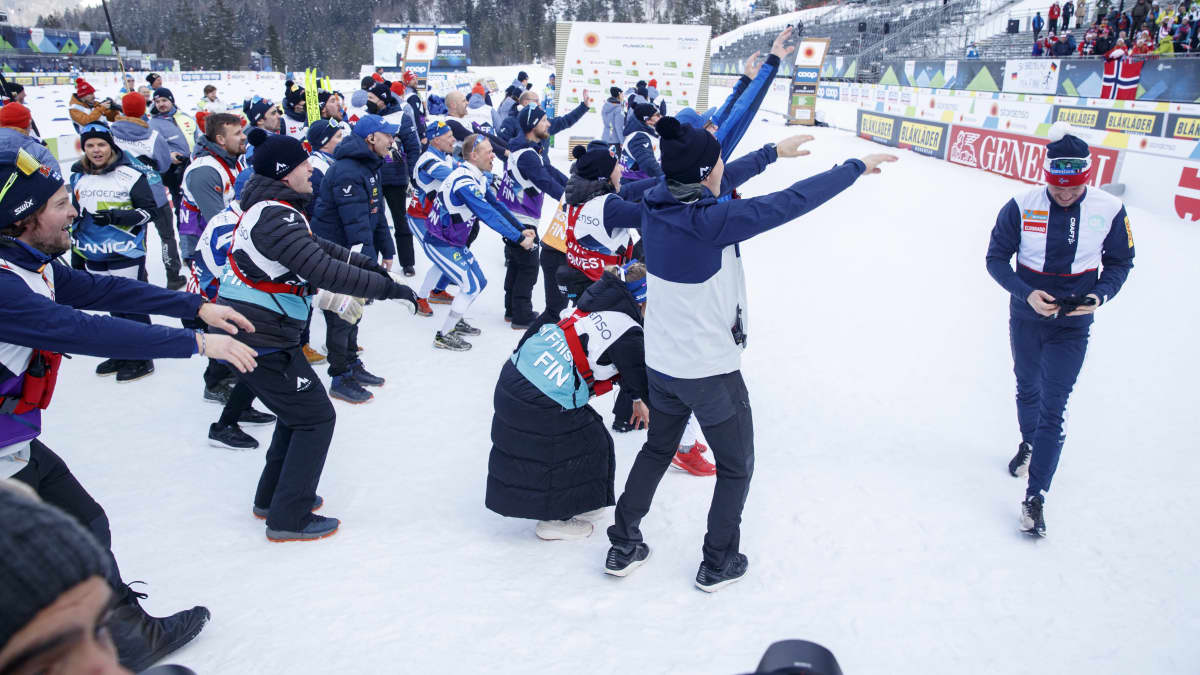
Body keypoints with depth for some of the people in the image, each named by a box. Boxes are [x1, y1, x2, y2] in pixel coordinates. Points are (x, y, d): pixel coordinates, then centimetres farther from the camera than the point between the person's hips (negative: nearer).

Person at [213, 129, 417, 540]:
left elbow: (316, 248, 21)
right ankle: (289, 519, 7)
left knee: (300, 409, 22)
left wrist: (361, 262, 14)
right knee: (315, 417, 0)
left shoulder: (268, 209, 11)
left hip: (247, 332, 10)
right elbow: (324, 271, -29)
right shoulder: (275, 217, -21)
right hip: (261, 340, -10)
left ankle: (272, 498, 33)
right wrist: (386, 287, -23)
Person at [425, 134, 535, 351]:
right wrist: (519, 238, -31)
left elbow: (496, 206, 8)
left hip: (455, 242, 9)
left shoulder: (478, 178, 3)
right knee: (471, 286, -9)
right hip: (440, 245, -9)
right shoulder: (464, 181, -28)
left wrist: (521, 229, -1)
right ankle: (444, 336, 3)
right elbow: (488, 215, -33)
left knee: (479, 282, 14)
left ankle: (456, 322, 32)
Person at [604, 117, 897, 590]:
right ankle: (718, 564, 28)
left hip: (660, 364, 7)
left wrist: (772, 152, 21)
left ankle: (624, 546, 33)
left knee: (657, 450, 27)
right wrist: (856, 168, -8)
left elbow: (718, 183, 9)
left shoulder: (655, 201, -8)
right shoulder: (712, 223, -28)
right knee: (735, 467, 17)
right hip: (711, 372, -7)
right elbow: (791, 202, -22)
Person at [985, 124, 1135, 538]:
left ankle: (1035, 497, 1)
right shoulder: (1022, 207, -15)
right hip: (1026, 318, 2)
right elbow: (996, 258, -6)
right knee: (1027, 390, 23)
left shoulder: (1109, 210, -13)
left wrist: (1101, 295, -17)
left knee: (1053, 409, -6)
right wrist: (1026, 293, -20)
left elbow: (1120, 262, 1)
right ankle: (1029, 443, 52)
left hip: (1073, 326, -1)